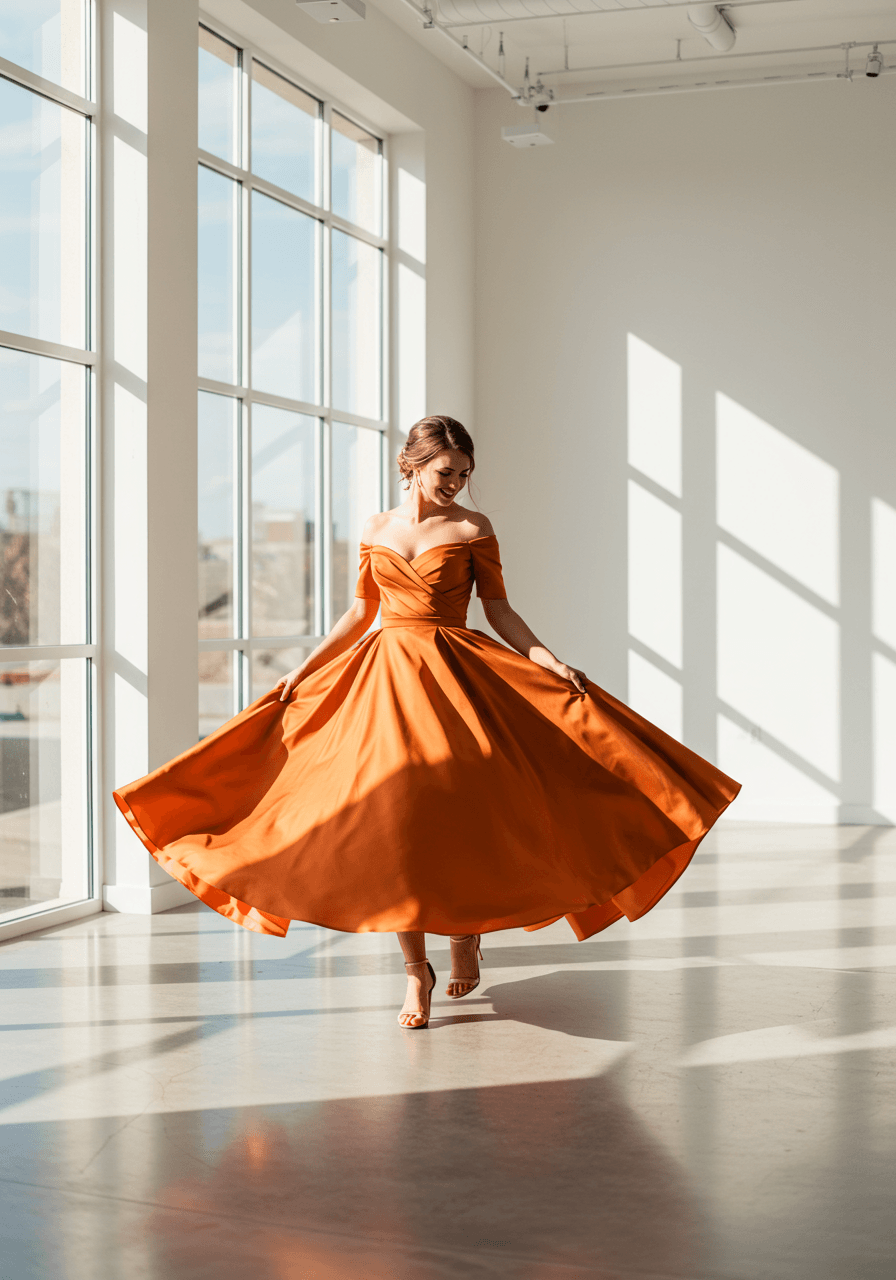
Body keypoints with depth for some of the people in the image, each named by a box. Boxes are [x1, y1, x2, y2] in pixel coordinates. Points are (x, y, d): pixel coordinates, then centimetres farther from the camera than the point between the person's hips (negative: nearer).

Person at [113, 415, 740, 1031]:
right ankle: (417, 970, 6)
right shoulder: (378, 530, 9)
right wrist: (305, 668, 12)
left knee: (460, 815, -8)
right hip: (384, 677, 2)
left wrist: (551, 662, -10)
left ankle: (467, 932, 22)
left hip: (455, 675, -2)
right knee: (391, 816, -4)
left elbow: (500, 610, 2)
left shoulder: (473, 528, 2)